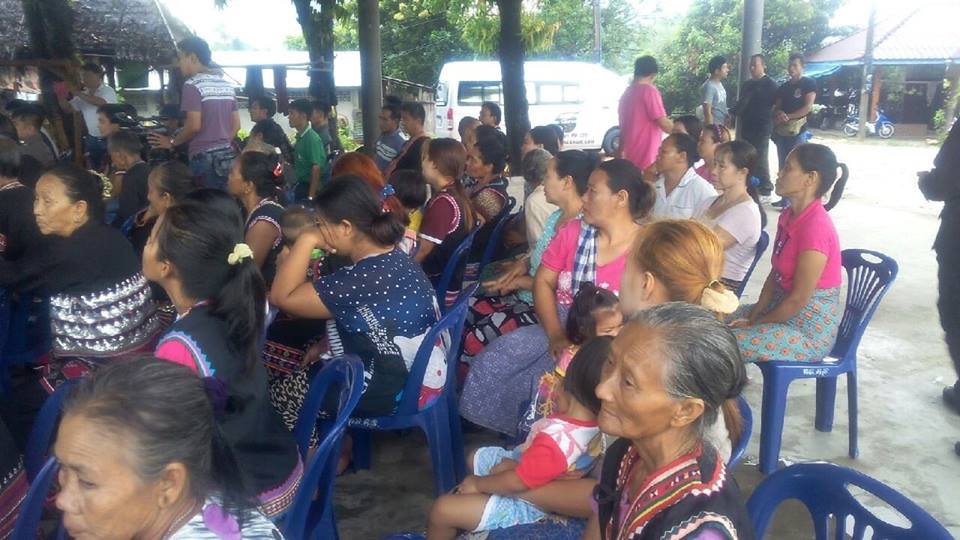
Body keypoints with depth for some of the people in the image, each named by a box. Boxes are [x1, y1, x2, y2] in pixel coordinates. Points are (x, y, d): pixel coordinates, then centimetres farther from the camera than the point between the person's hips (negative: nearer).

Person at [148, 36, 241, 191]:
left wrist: (172, 143, -1)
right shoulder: (227, 84, 12)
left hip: (204, 157, -7)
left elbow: (194, 125, -16)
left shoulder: (193, 84, -10)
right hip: (227, 155, 7)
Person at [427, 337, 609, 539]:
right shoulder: (594, 422, -17)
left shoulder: (556, 440, -42)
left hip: (524, 504, -9)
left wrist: (478, 484, -14)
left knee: (442, 509, -7)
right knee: (475, 458, 27)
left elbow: (517, 482, -29)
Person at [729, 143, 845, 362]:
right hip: (783, 309, 8)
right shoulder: (789, 217, 4)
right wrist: (754, 315, -2)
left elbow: (798, 299, -21)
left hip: (810, 331, -8)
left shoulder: (816, 227, -23)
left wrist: (756, 323, -11)